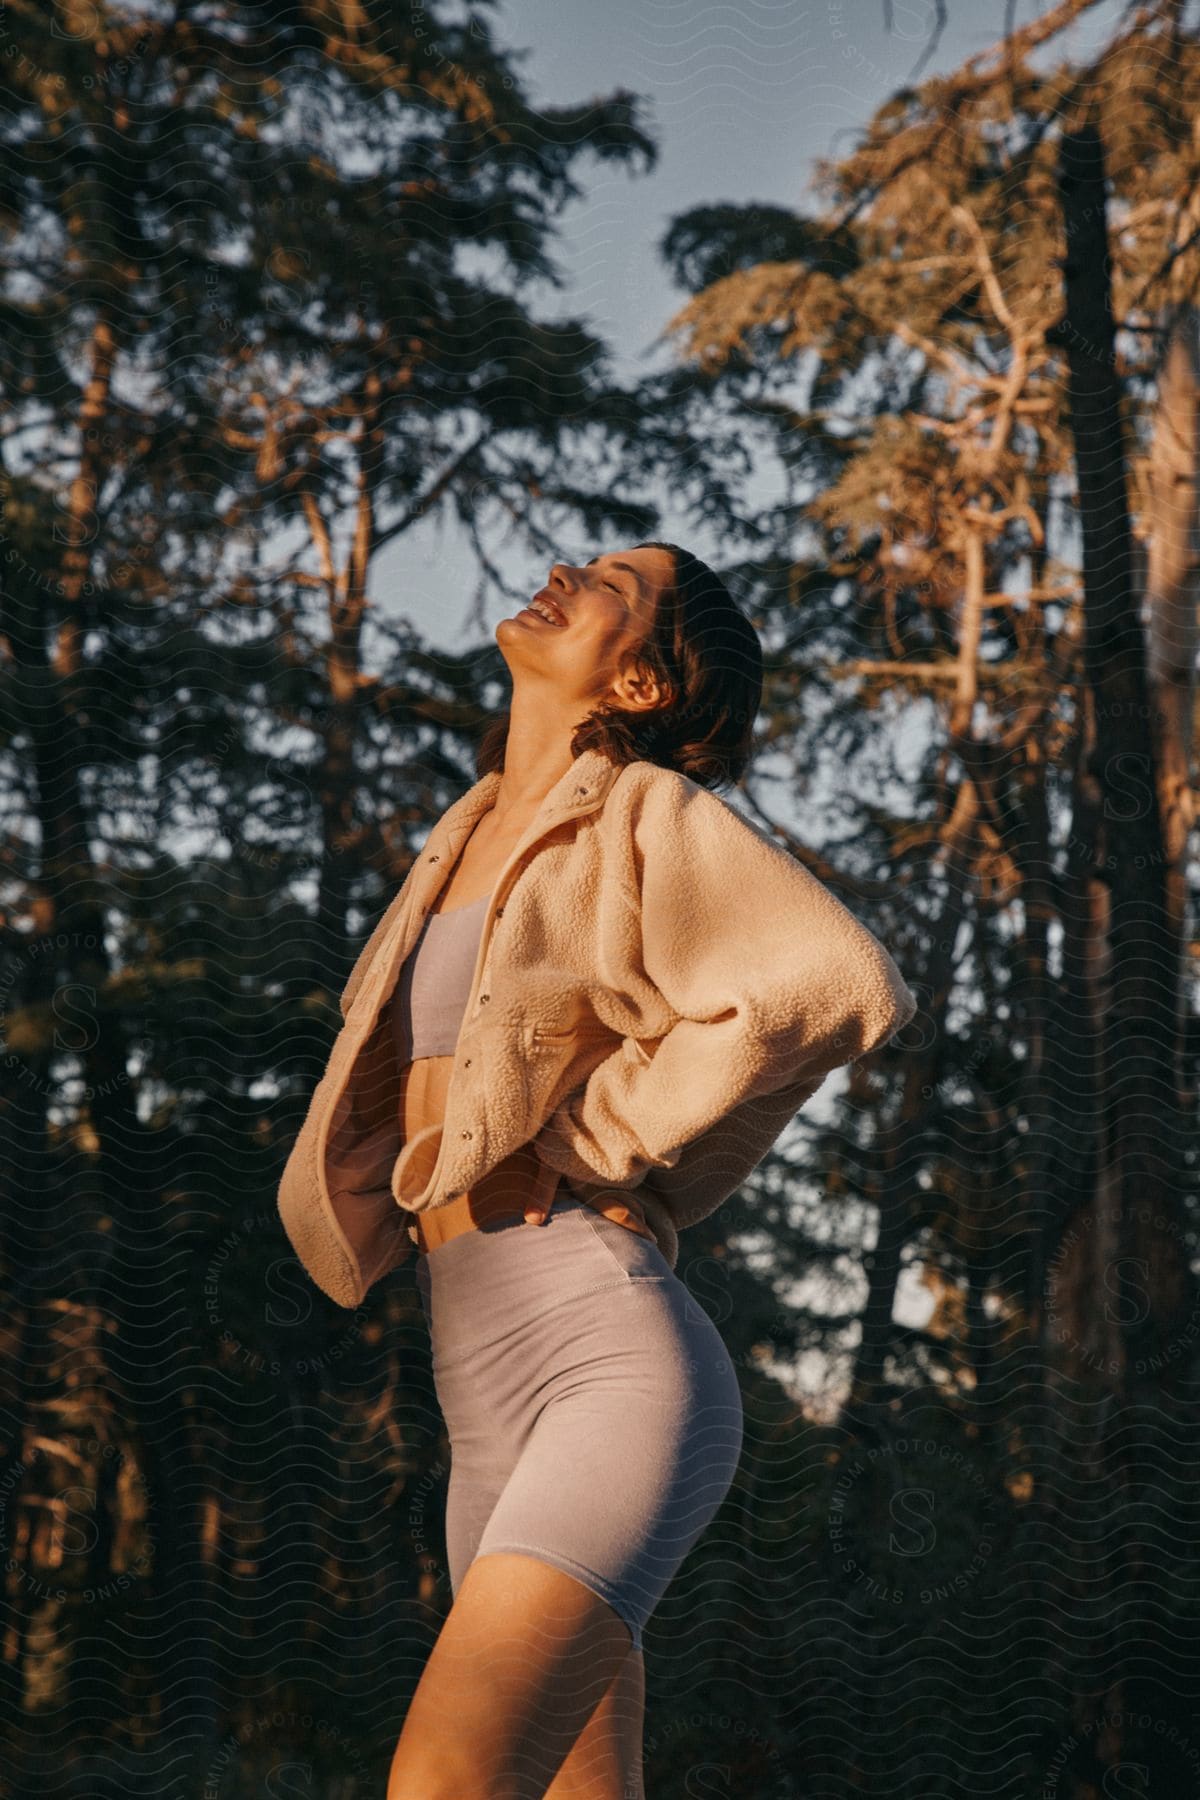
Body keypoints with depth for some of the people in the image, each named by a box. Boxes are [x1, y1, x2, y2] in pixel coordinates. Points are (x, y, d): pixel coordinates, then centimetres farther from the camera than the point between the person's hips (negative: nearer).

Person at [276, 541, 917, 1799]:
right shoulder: (472, 842, 22)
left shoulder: (648, 811, 0)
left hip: (619, 1367, -8)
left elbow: (839, 984, -18)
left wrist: (590, 1138, -10)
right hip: (490, 1416, 8)